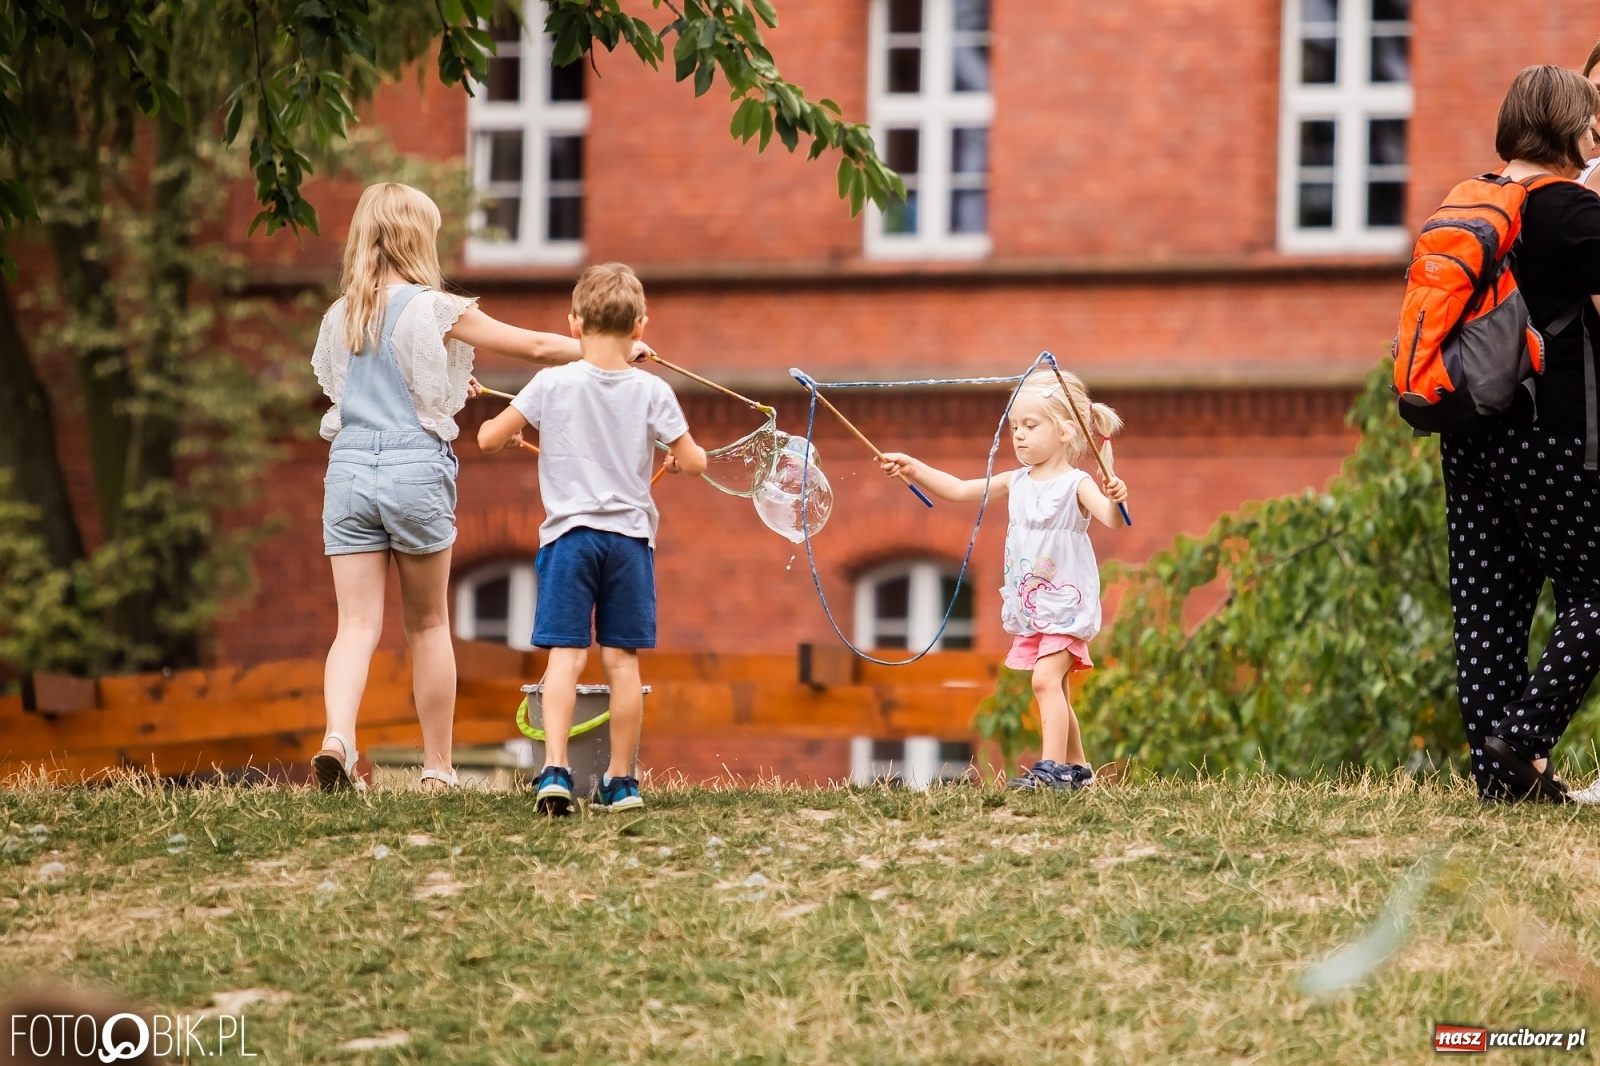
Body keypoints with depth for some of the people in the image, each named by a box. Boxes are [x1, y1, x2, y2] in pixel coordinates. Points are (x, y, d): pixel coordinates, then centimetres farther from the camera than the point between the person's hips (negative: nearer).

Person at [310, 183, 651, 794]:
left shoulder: (338, 318, 9)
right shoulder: (435, 310, -5)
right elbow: (536, 347, -1)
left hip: (350, 468, 3)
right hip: (415, 468, -3)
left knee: (358, 624, -1)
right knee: (426, 624, 10)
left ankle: (338, 737, -26)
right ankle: (437, 768, 16)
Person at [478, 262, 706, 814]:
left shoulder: (552, 384, -4)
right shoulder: (652, 391, -2)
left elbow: (488, 438, -1)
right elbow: (693, 462, 1)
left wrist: (507, 434, 22)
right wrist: (682, 456, 24)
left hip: (569, 534, -1)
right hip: (630, 535, 1)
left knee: (565, 656, -5)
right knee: (621, 659, 6)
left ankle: (554, 769, -20)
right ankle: (621, 780, 10)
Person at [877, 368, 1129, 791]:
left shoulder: (1076, 484, -13)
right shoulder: (1017, 483, 7)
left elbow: (1111, 518, -28)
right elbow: (959, 489, 11)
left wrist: (1114, 499, -50)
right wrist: (914, 468, 2)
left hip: (1067, 605, -8)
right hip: (1030, 609, 8)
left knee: (1046, 678, -21)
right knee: (1054, 689, 14)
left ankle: (1053, 767, -24)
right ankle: (1076, 768, 25)